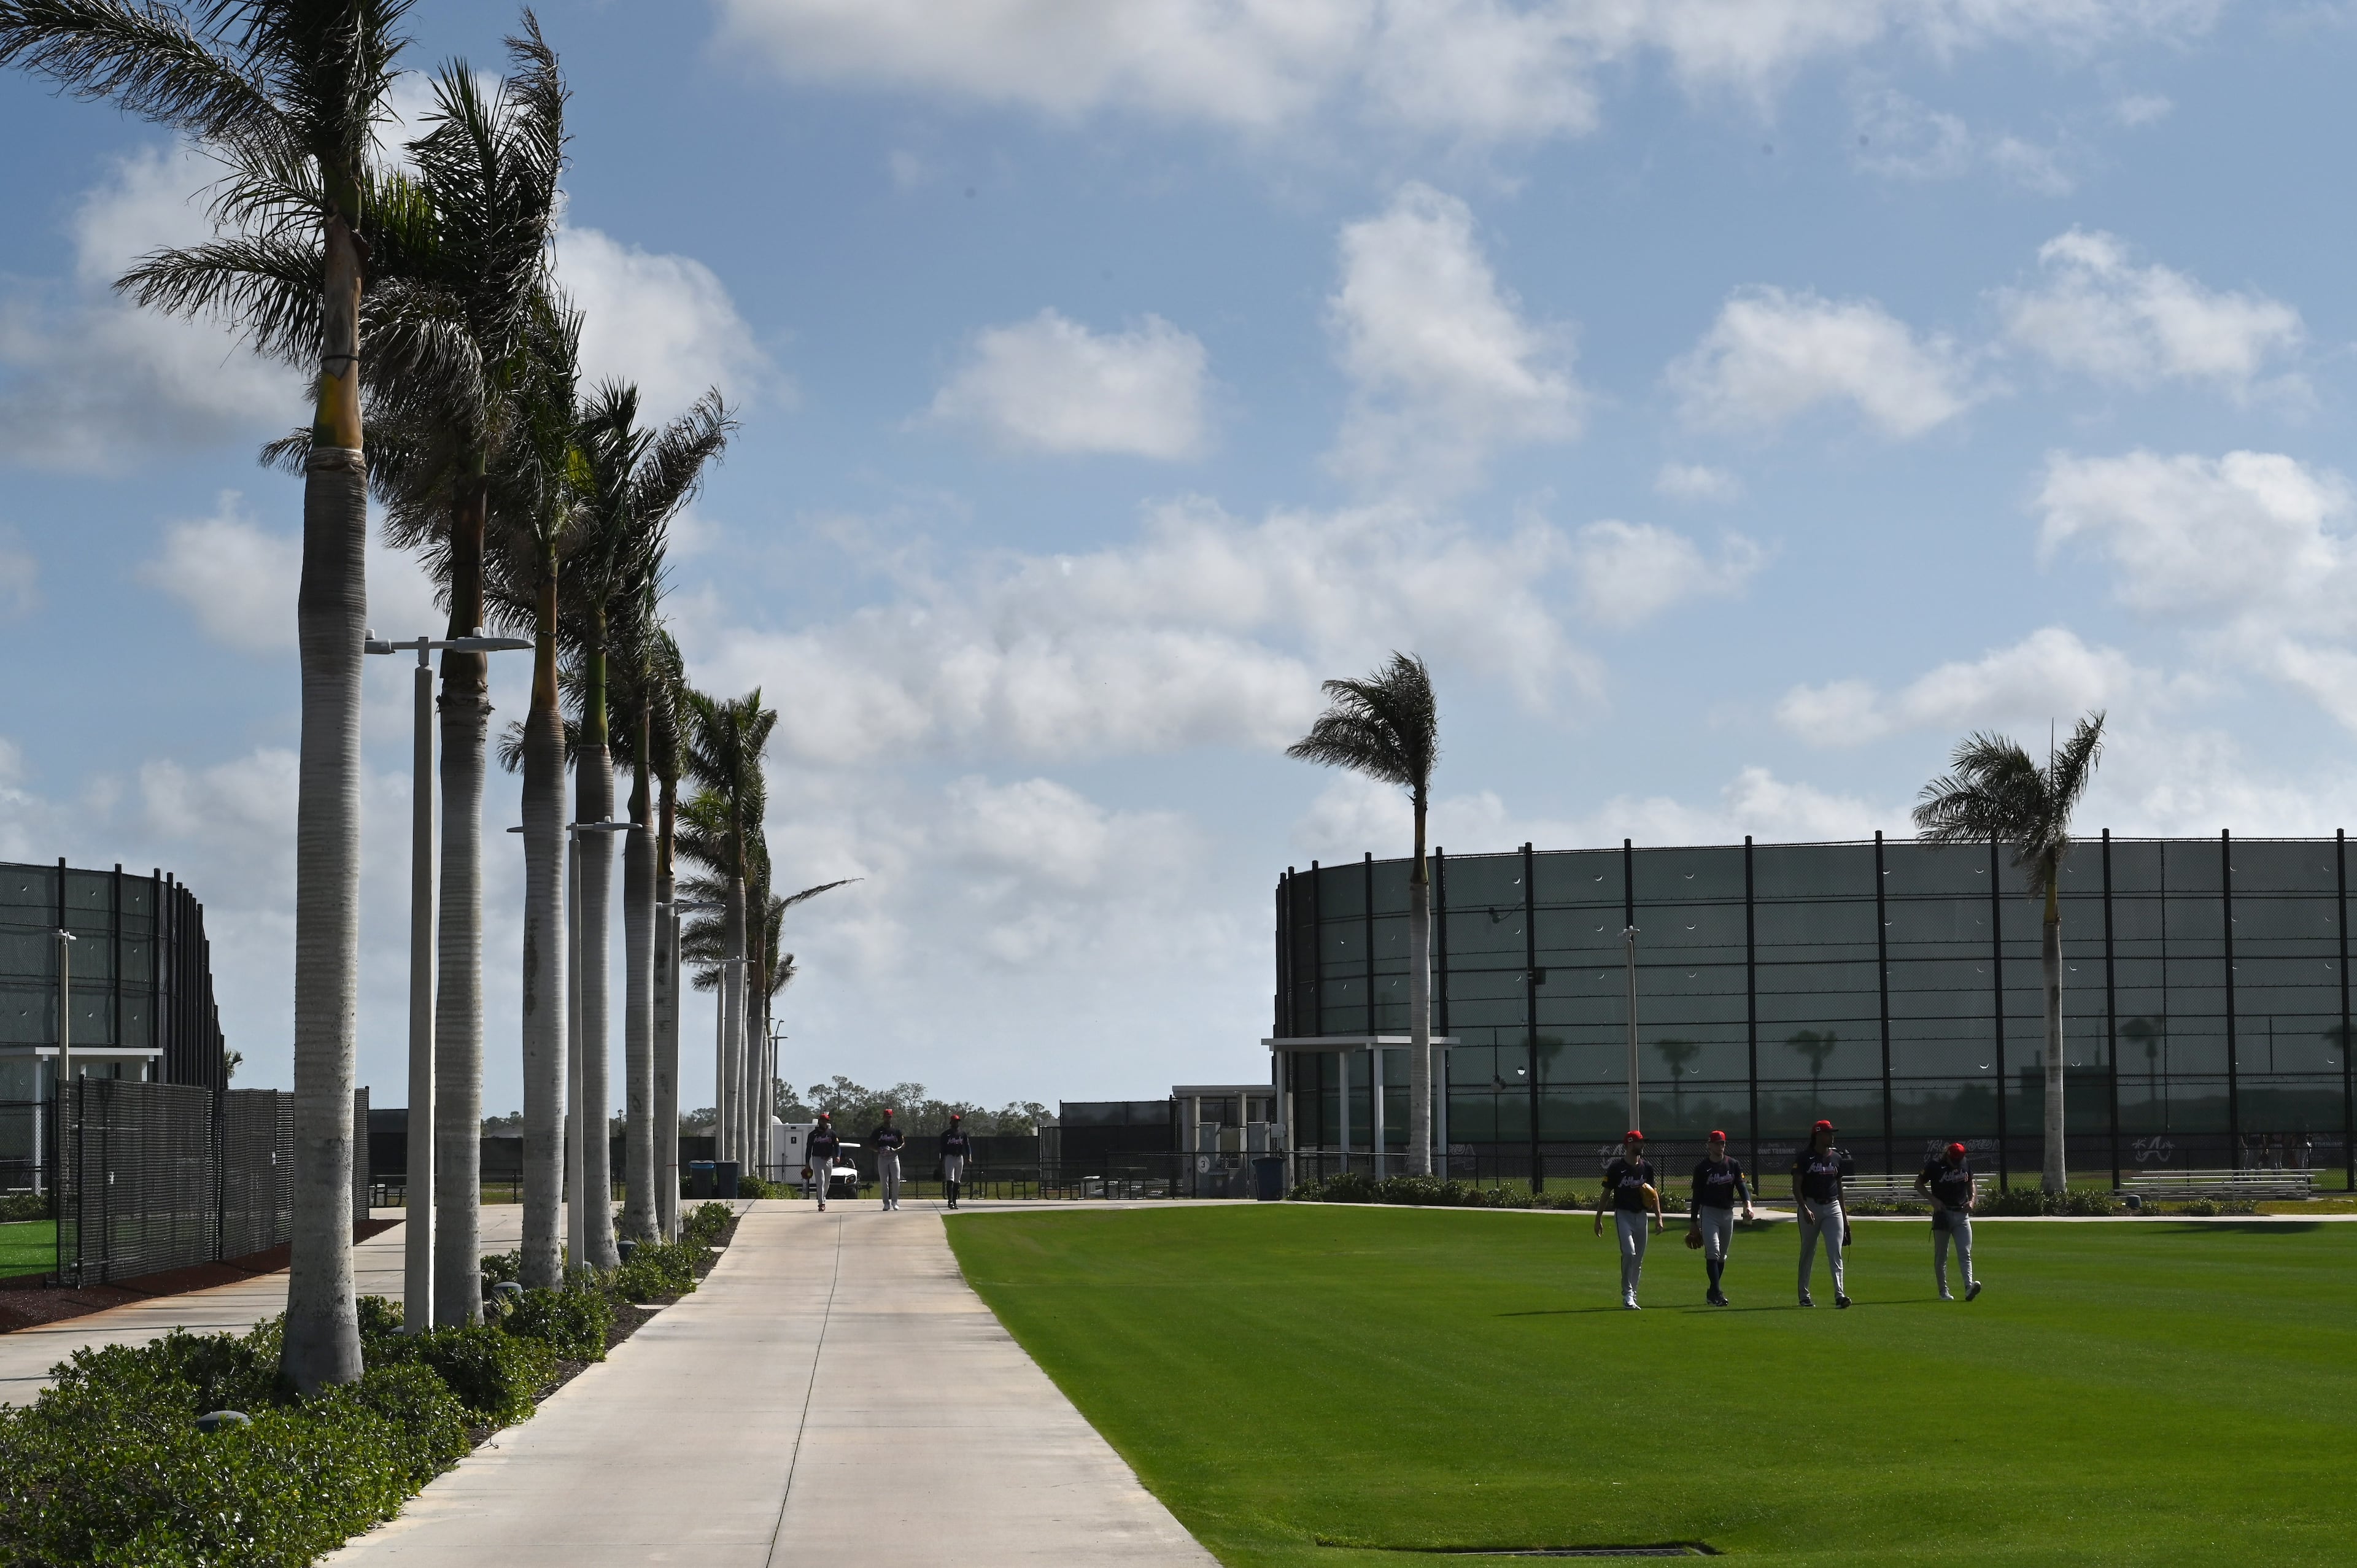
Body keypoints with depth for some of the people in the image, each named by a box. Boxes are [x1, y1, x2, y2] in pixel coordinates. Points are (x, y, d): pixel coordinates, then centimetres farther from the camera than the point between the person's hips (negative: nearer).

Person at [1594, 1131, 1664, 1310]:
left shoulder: (1647, 1167, 7)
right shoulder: (1616, 1168, -7)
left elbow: (1653, 1193, 14)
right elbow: (1606, 1194, -1)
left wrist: (1658, 1217, 4)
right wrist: (1598, 1219, -2)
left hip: (1641, 1215, 5)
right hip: (1623, 1215, -5)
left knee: (1639, 1259, 7)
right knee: (1629, 1252, -20)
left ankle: (1632, 1295, 17)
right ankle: (1627, 1294, -12)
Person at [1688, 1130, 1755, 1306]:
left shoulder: (1733, 1165, 6)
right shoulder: (1702, 1168, -2)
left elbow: (1741, 1185, -5)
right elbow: (1697, 1196, 1)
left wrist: (1748, 1204, -24)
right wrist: (1694, 1222, 0)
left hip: (1728, 1213, 4)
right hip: (1709, 1213, -4)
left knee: (1722, 1256, 11)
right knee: (1713, 1253, -16)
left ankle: (1713, 1293, 23)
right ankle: (1717, 1293, -21)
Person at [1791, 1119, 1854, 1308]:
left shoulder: (1837, 1158, 10)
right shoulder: (1805, 1158, -5)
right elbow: (1796, 1187, -7)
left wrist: (1844, 1215, 18)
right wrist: (1805, 1209, -20)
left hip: (1832, 1207, 3)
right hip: (1811, 1206, -3)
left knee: (1835, 1252, -8)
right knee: (1808, 1253, 6)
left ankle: (1839, 1294, -14)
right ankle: (1804, 1295, 16)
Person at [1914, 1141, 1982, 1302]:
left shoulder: (1966, 1164, 3)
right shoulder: (1934, 1164, -9)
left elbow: (1971, 1182, 19)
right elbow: (1918, 1184, 0)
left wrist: (1972, 1200, 2)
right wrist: (1933, 1200, -13)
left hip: (1962, 1215, 2)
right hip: (1942, 1214, -2)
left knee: (1965, 1253, -10)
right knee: (1941, 1256, 3)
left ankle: (1969, 1286, -21)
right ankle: (1943, 1291, 11)